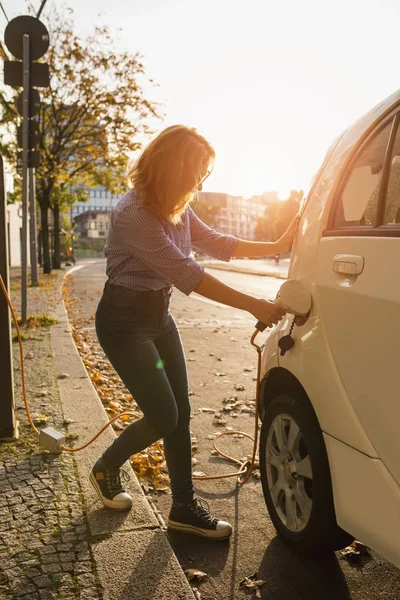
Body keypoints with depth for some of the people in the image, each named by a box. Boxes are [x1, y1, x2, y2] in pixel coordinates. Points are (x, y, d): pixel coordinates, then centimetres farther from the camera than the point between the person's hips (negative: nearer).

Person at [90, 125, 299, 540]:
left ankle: (184, 507, 21)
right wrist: (253, 306, -29)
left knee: (180, 414, 6)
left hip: (159, 317, 8)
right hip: (124, 322, -8)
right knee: (164, 417, -3)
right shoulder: (134, 214, -26)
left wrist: (278, 246, 1)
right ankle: (106, 469, 25)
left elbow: (217, 244, 9)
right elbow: (187, 275, -31)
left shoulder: (177, 209, 1)